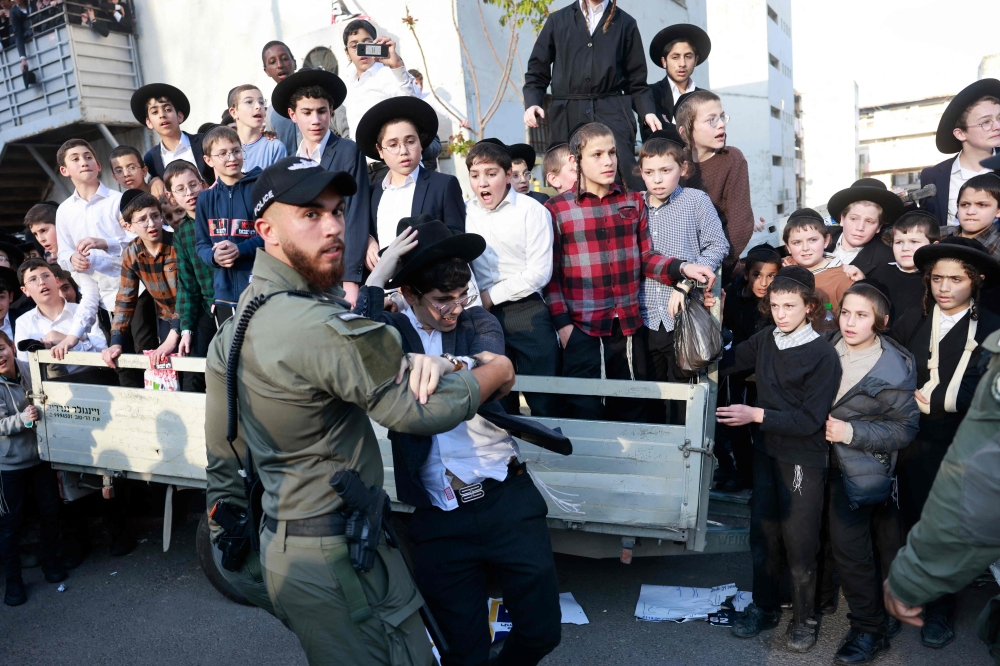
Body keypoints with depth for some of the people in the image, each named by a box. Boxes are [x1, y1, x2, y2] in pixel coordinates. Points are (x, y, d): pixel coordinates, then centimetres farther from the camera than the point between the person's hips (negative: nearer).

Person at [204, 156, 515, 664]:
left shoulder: (249, 307, 5)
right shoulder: (315, 325, -28)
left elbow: (373, 360, 5)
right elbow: (424, 411, -21)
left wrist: (415, 363, -16)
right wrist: (497, 372, -3)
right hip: (333, 560, -10)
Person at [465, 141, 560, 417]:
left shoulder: (532, 211, -6)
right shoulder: (465, 213, 6)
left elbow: (539, 272, -10)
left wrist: (491, 296, -9)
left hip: (527, 312, -3)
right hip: (484, 315, 4)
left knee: (544, 399, 0)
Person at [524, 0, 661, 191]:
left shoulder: (625, 23, 15)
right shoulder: (558, 20, 15)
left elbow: (636, 79, 14)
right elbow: (537, 71, 14)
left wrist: (648, 111, -3)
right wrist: (532, 103, -4)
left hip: (612, 110, 0)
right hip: (567, 113, 1)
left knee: (624, 173, -16)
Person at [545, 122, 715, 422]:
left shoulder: (633, 202, 10)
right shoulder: (556, 209, -2)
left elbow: (645, 257, 10)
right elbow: (551, 273, -3)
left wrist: (682, 268, -7)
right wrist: (562, 323, -8)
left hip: (630, 327, 4)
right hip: (581, 329, -3)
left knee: (633, 410, 14)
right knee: (585, 412, 4)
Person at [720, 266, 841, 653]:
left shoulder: (823, 355, -14)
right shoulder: (764, 341, 1)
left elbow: (809, 420, -18)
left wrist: (756, 415, -21)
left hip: (804, 461, -5)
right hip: (767, 452, 5)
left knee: (799, 544, 7)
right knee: (762, 534, 15)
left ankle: (804, 618, 28)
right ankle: (763, 607, 33)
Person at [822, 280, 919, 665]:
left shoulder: (895, 370, -18)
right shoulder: (830, 344, -2)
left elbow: (905, 428, -14)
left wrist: (852, 432, -22)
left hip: (861, 471, -6)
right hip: (829, 462, 6)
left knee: (850, 549, 0)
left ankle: (869, 629, 19)